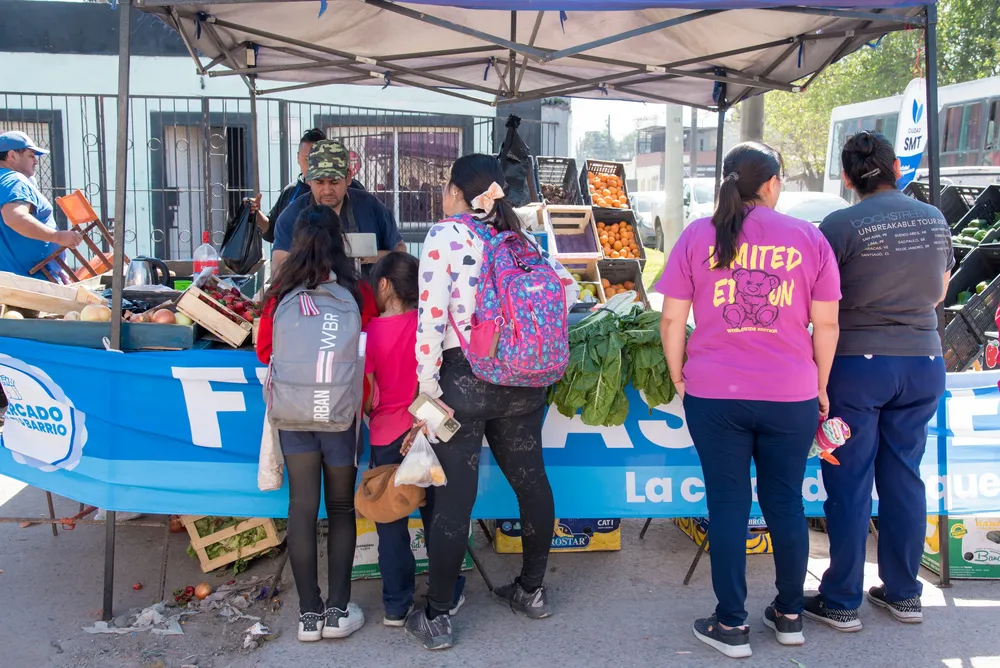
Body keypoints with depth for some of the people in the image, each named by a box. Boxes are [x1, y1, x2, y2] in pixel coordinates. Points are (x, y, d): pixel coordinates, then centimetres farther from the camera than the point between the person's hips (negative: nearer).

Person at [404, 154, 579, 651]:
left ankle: (437, 618, 11)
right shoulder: (517, 238, 9)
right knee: (530, 481, 16)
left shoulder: (445, 236, -7)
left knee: (454, 497, 0)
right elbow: (567, 288, 9)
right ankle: (531, 590, 32)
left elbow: (432, 312, -16)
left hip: (464, 381, -5)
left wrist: (427, 383, -13)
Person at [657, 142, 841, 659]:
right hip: (791, 396, 1)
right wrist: (820, 386, 14)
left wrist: (679, 378, 10)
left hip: (714, 395, 0)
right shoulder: (808, 238, 1)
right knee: (786, 502, 14)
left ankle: (731, 625, 16)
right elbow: (826, 324, 2)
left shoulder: (698, 235, 0)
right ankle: (789, 615, 28)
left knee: (727, 504, 7)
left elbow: (671, 319, -1)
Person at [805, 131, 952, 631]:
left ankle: (841, 602, 14)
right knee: (904, 477, 14)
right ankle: (904, 593, 26)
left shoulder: (841, 226, -14)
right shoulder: (934, 220, 3)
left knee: (848, 484, 4)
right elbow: (939, 293, 15)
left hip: (857, 363, -5)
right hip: (923, 362, 5)